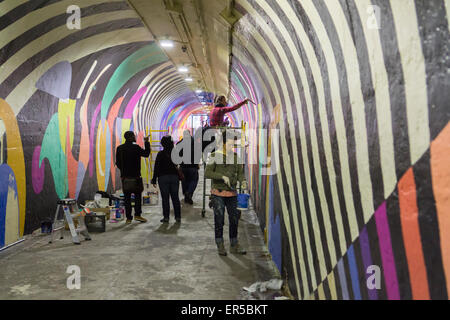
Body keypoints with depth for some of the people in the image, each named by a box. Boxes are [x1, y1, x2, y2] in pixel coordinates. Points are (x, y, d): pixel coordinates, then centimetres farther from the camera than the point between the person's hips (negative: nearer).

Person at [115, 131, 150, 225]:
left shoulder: (119, 148, 5)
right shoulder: (136, 147, -10)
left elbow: (117, 163, 8)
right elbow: (146, 154, 1)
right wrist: (147, 142, 9)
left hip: (124, 176, 4)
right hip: (135, 176, -4)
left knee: (127, 197, 6)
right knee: (138, 195, 8)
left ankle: (128, 218, 8)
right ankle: (137, 214, 4)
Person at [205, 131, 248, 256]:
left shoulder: (235, 156, 7)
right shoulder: (215, 155, -5)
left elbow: (240, 173, 7)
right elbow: (207, 173, -11)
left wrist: (243, 181, -14)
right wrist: (222, 176, -22)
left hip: (232, 193, 4)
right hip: (218, 193, -4)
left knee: (234, 219, 8)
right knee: (219, 220, 3)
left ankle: (234, 245, 22)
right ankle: (220, 246, 17)